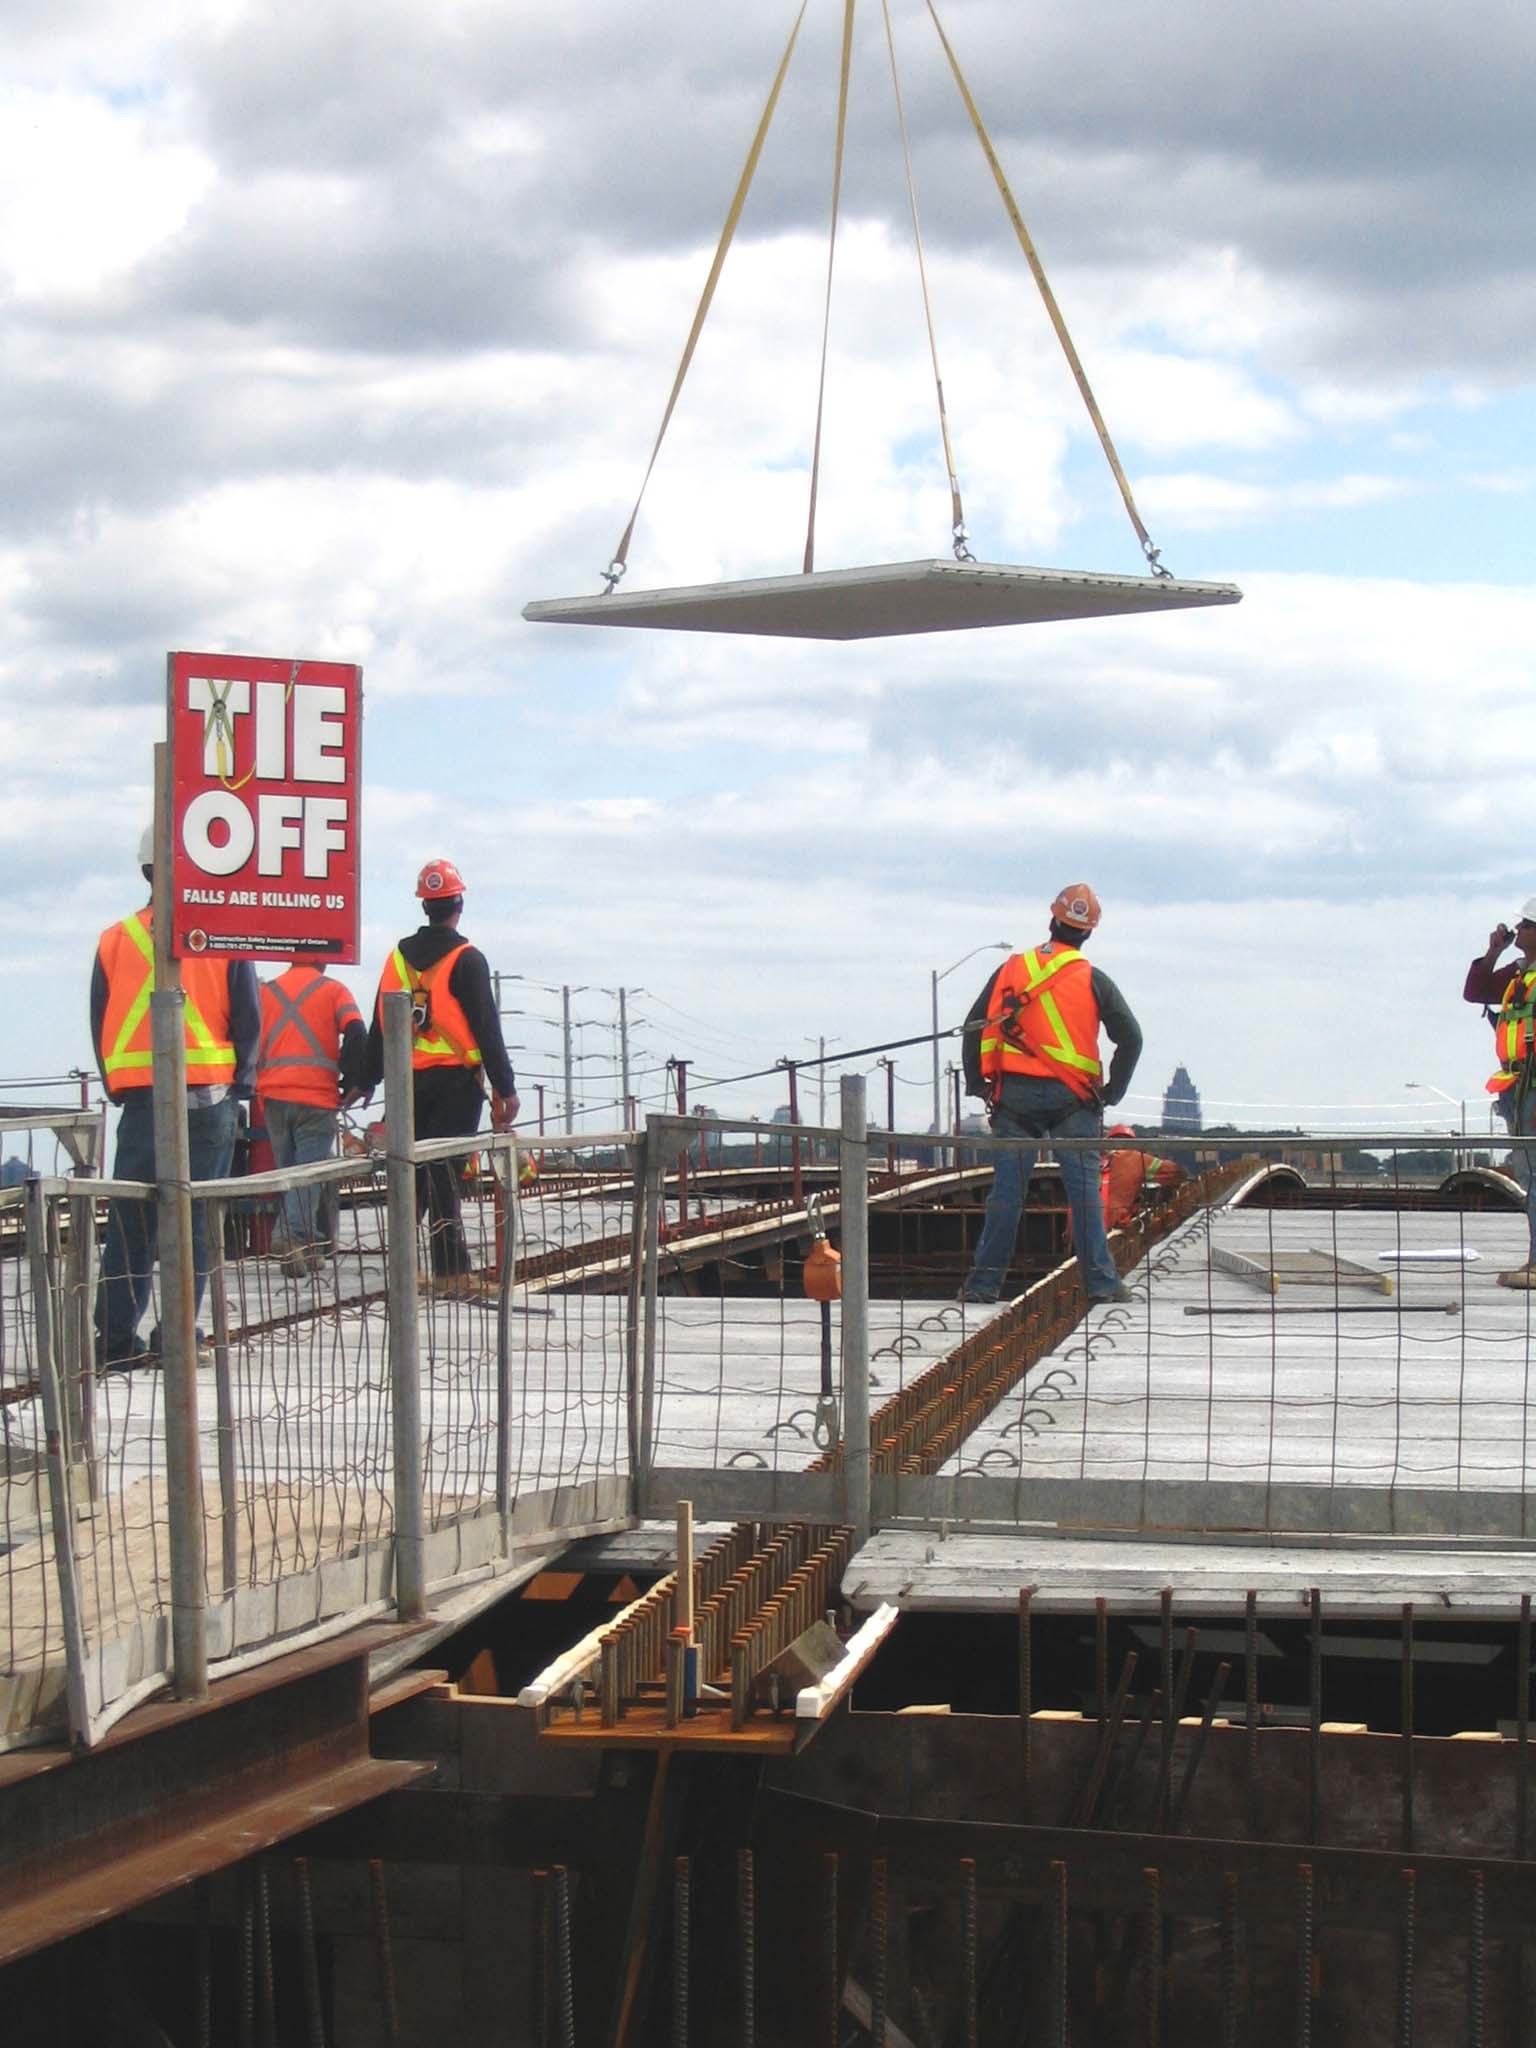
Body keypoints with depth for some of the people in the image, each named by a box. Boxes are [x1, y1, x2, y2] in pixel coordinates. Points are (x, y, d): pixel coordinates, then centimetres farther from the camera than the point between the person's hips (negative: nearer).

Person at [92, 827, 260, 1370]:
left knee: (130, 1223, 6)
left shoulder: (114, 940, 5)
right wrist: (239, 1083, 10)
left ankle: (116, 1340, 3)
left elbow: (99, 1024, 8)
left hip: (138, 1100, 2)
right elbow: (247, 1019, -1)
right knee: (194, 1221, 2)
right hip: (208, 1098, -2)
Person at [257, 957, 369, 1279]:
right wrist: (354, 1082, -2)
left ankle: (303, 1243, 14)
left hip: (273, 1097, 4)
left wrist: (257, 1085, 20)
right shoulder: (333, 990, 3)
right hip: (317, 1096, -4)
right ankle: (298, 1241, -24)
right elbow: (356, 1035, -9)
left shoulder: (266, 991, 13)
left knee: (287, 1170, 14)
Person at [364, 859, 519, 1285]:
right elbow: (486, 1027, -11)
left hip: (409, 1084, 5)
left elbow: (380, 1026, 14)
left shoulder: (399, 957, 9)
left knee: (410, 1172, 12)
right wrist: (505, 1088, -9)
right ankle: (450, 1271, -11)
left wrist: (368, 1081, 22)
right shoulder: (466, 959, -8)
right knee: (444, 1175, -8)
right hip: (455, 1082, -5)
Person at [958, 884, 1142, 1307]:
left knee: (1007, 1187, 4)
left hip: (1014, 1095, 2)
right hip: (1071, 1097, -2)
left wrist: (978, 1083, 11)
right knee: (1084, 1187, 1)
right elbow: (1130, 1037, -3)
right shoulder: (1092, 981, 1)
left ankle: (984, 1281, 4)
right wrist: (1113, 1090, 6)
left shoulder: (1011, 970, 7)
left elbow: (974, 1027, 6)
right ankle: (1100, 1280, -1)